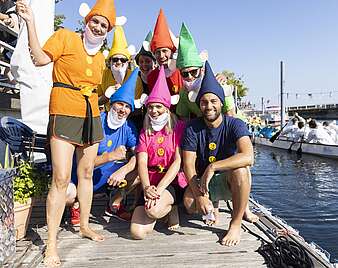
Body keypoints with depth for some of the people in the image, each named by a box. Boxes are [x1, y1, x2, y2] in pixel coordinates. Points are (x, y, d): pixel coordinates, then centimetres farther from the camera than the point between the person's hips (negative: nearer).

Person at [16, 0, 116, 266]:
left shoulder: (100, 57, 17)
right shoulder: (66, 37, 0)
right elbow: (40, 58, -11)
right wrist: (30, 22, -15)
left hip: (91, 117, 7)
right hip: (65, 114, -6)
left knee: (86, 174, 12)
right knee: (61, 179, -11)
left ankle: (85, 225, 28)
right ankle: (51, 244, 1)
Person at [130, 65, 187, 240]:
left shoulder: (179, 128, 0)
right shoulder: (145, 132, 12)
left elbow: (178, 161, -9)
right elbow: (142, 163, 0)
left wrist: (159, 188, -20)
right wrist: (147, 188, -19)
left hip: (174, 182, -3)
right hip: (150, 184, 4)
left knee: (154, 210, -34)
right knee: (137, 232, -14)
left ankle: (171, 208, 3)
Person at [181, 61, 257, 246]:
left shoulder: (235, 125, -14)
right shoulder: (192, 128, -9)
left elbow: (248, 157, -32)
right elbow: (188, 164, -14)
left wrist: (212, 167, -35)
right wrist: (199, 195, -27)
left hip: (229, 181, -1)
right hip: (201, 181, 1)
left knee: (240, 168, -34)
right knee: (190, 205, -29)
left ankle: (235, 224, -15)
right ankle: (213, 203, 8)